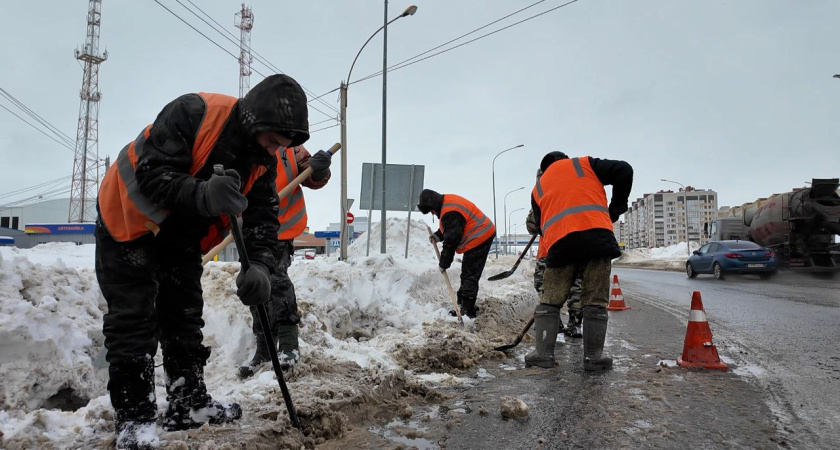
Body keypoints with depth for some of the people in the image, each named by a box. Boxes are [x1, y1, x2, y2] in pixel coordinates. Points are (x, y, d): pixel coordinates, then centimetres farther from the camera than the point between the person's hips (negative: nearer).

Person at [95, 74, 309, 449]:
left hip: (182, 237, 7)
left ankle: (188, 403, 22)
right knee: (134, 320, -7)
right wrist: (203, 195, -49)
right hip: (129, 220, -7)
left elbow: (263, 217, -11)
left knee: (185, 316, 10)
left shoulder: (263, 161, -9)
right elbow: (151, 174, -33)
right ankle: (132, 418, 3)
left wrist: (261, 266, -28)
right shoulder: (193, 113, -30)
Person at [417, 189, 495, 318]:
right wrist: (438, 235, 4)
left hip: (479, 239, -11)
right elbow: (450, 228, 22)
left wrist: (444, 263, -13)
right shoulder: (448, 202, 8)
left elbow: (451, 240, -22)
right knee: (466, 275, 17)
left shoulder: (450, 213, -25)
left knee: (469, 276, -7)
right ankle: (462, 303, 27)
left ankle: (467, 311, -3)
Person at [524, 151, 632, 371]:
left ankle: (543, 353, 8)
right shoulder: (584, 164, 20)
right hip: (596, 235, -1)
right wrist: (616, 207, 18)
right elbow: (623, 171, 10)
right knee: (595, 302, 6)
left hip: (559, 242, 2)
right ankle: (593, 357, 7)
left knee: (550, 300, 12)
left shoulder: (538, 188, 27)